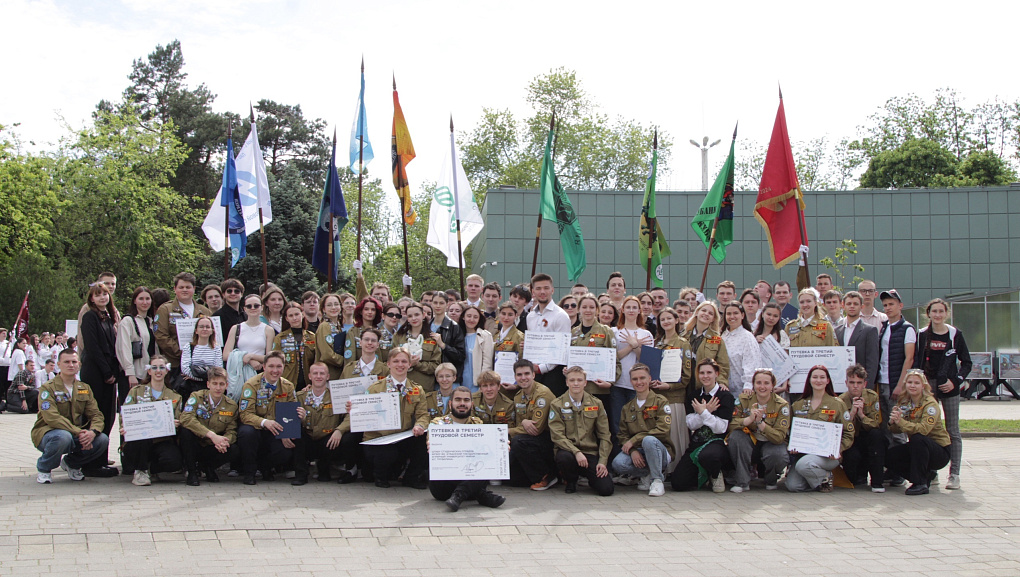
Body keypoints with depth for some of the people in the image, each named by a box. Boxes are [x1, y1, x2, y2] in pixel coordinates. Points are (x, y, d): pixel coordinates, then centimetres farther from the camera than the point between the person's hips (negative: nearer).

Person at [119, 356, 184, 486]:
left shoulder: (175, 397, 17)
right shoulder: (136, 392, 13)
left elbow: (179, 421, 13)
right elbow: (124, 416, 5)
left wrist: (175, 425, -14)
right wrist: (125, 428, -19)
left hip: (162, 442, 1)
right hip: (137, 442, -1)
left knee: (174, 462, -32)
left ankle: (151, 469, 4)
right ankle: (140, 471, -11)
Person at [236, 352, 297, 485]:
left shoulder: (288, 386, 2)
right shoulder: (251, 385, -11)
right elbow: (245, 414, -20)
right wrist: (264, 422, -40)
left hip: (276, 434, 3)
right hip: (256, 430, -3)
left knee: (287, 452, -26)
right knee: (247, 432, -37)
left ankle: (264, 466, 11)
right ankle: (248, 473, -12)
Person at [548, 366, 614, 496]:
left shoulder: (596, 404, 9)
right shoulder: (556, 405, 2)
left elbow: (604, 436, 8)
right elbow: (557, 436, -7)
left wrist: (603, 461, -5)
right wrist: (576, 452, -21)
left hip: (591, 453, 1)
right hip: (568, 450, -1)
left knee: (606, 489, -20)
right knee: (563, 458, -39)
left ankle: (591, 477, 19)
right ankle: (570, 481, -2)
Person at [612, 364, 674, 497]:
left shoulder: (660, 401, -1)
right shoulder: (627, 407, 13)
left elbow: (663, 430, -14)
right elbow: (623, 435, 7)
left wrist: (634, 440, -17)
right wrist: (632, 451, -15)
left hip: (660, 452, -4)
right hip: (637, 452, 4)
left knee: (648, 440, -38)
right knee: (618, 463, -28)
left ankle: (657, 480, -19)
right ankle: (647, 475, 0)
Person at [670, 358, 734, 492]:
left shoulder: (725, 396, -3)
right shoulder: (693, 396, 11)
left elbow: (721, 428, -11)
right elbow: (691, 424, 0)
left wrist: (703, 412, -18)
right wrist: (706, 411, -14)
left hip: (717, 442, -4)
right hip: (696, 443, 4)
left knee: (706, 456, -42)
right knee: (677, 483, -13)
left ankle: (716, 475, -5)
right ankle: (705, 476, 19)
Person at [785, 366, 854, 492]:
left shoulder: (837, 404, 5)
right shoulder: (798, 405, 14)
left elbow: (848, 434, 4)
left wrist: (837, 449, -14)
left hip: (827, 455, -3)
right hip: (803, 452, 3)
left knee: (803, 464, -34)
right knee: (792, 486, -20)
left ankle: (825, 478, -2)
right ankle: (818, 476, 10)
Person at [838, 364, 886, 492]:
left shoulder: (872, 397, -8)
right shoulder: (841, 401, -11)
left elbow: (876, 425, -14)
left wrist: (861, 414, -31)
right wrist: (852, 413, -31)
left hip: (868, 440, 1)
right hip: (851, 443, -1)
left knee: (876, 434, -32)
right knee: (852, 455, -34)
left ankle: (877, 481, -26)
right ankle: (859, 475, 4)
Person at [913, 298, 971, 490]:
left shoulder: (955, 334, 1)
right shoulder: (922, 335, 7)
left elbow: (966, 363, 4)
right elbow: (916, 361, 9)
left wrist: (956, 381, -8)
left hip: (948, 387, -2)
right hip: (927, 386, 2)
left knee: (952, 431, -1)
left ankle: (954, 475, 0)